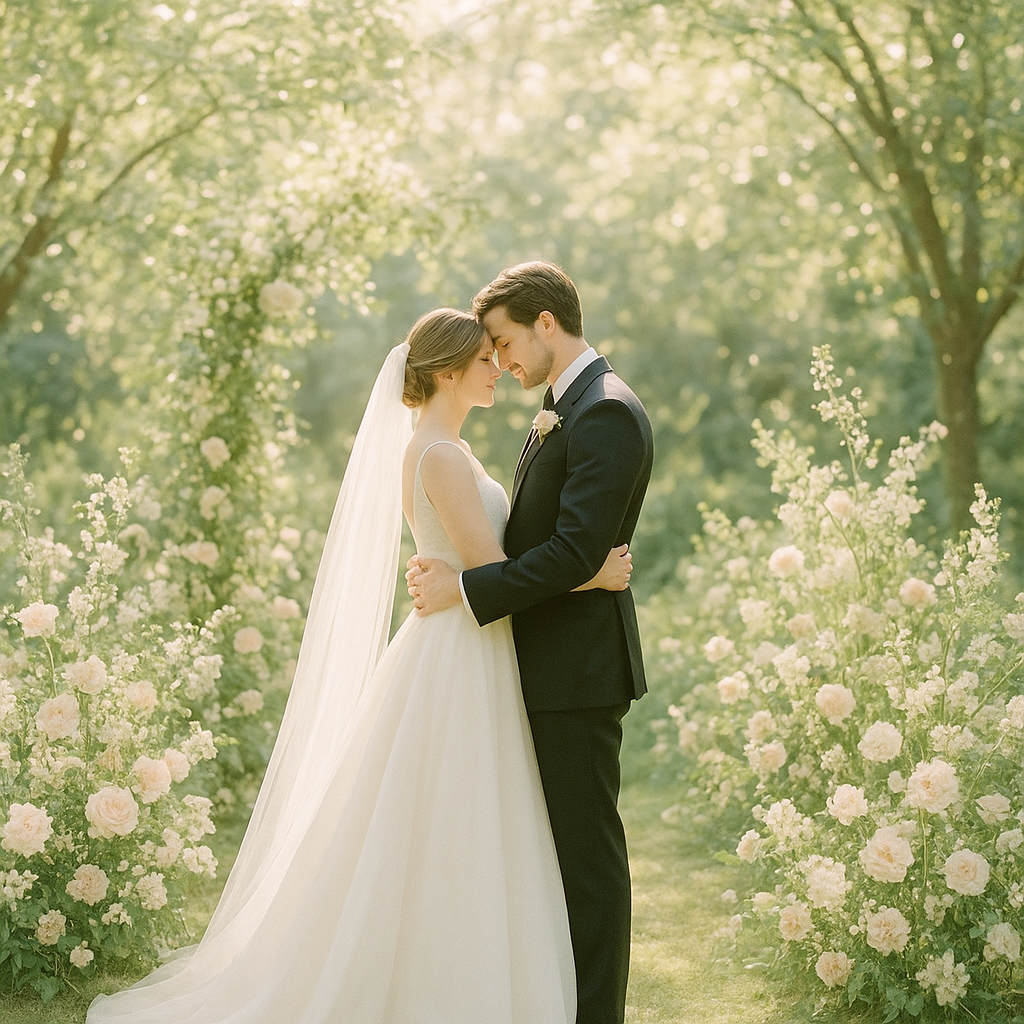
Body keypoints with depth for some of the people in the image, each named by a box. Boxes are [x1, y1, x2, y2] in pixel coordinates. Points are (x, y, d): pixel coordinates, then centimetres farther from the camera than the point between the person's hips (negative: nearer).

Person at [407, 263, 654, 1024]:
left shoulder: (606, 413, -16)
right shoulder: (563, 409, 16)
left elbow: (575, 552, -23)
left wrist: (464, 588, -20)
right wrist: (452, 562, 4)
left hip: (580, 669, -10)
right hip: (551, 667, 10)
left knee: (587, 849, -1)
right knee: (558, 843, 16)